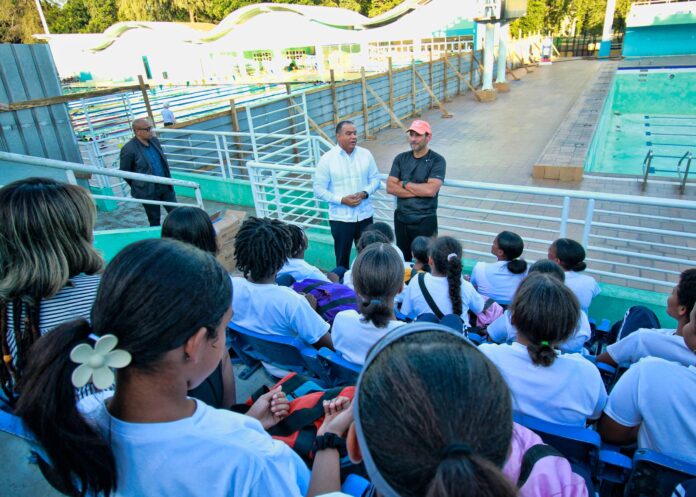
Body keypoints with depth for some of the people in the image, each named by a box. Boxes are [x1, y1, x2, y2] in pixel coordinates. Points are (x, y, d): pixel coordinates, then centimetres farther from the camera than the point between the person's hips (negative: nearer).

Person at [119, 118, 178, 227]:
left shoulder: (154, 140, 1)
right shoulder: (129, 149, -17)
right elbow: (124, 172, -7)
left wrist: (168, 179, 14)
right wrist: (138, 186, 2)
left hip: (165, 186, 5)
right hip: (148, 191, -5)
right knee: (154, 220, 10)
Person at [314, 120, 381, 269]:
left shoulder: (366, 154, 1)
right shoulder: (327, 159, -9)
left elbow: (375, 179, 6)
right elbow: (319, 189, -8)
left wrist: (364, 193, -14)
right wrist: (341, 199, -19)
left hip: (364, 215, 3)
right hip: (340, 218, -3)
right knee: (342, 258, 12)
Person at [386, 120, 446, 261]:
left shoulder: (437, 160, -8)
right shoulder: (400, 158, 4)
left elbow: (431, 190, -21)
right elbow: (390, 187, -7)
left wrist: (404, 184, -10)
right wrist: (419, 191, -14)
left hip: (425, 221, -4)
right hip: (401, 219, 4)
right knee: (402, 260, 18)